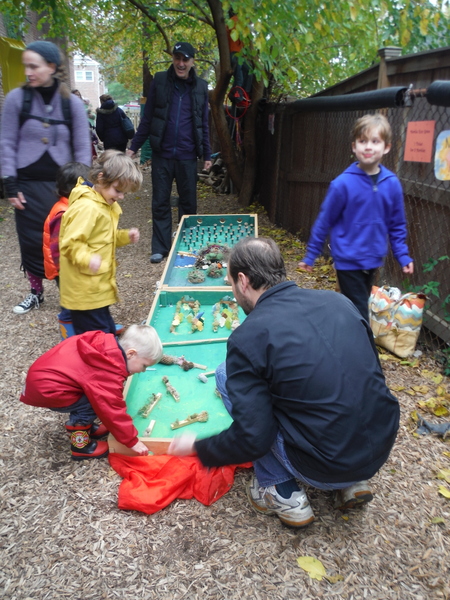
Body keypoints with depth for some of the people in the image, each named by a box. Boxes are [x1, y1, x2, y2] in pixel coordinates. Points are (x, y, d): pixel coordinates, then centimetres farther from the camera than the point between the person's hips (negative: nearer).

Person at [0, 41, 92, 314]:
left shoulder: (72, 103, -1)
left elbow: (82, 149, 2)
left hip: (61, 184, -1)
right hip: (28, 183, 1)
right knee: (31, 240, 7)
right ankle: (36, 292, 24)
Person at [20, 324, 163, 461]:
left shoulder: (106, 343, -1)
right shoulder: (109, 374, -25)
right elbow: (113, 411, -19)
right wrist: (132, 441, -9)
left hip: (44, 373, 9)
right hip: (45, 390, -9)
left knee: (92, 395, 9)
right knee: (93, 403, -13)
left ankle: (86, 426, 27)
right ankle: (80, 446, 3)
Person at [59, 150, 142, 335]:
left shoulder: (104, 204, 11)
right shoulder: (86, 207, -22)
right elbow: (70, 243, -25)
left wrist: (126, 236, 6)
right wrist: (88, 259, -39)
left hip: (98, 287, 10)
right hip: (85, 291, -10)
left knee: (107, 332, 21)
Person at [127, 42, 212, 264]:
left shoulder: (200, 87, 6)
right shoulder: (160, 81, 3)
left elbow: (204, 124, 10)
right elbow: (147, 118, 5)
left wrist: (207, 154, 7)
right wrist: (134, 147, 2)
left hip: (187, 156, 1)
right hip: (162, 154, -1)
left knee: (188, 202, 7)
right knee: (160, 203, 3)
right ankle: (160, 247, 12)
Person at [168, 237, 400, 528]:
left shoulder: (247, 338, -16)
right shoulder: (338, 300, 1)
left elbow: (252, 439, -15)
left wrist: (198, 447, 4)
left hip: (323, 468, -6)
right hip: (383, 448, 6)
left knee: (227, 375, 4)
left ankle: (282, 493, 10)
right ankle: (352, 482, 20)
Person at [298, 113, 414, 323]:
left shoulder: (392, 184, -4)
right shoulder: (343, 184, -16)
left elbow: (397, 225, 7)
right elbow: (324, 221, -7)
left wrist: (403, 256, 3)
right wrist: (310, 256, -2)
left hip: (372, 261, 5)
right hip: (348, 261, -5)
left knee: (357, 311, 21)